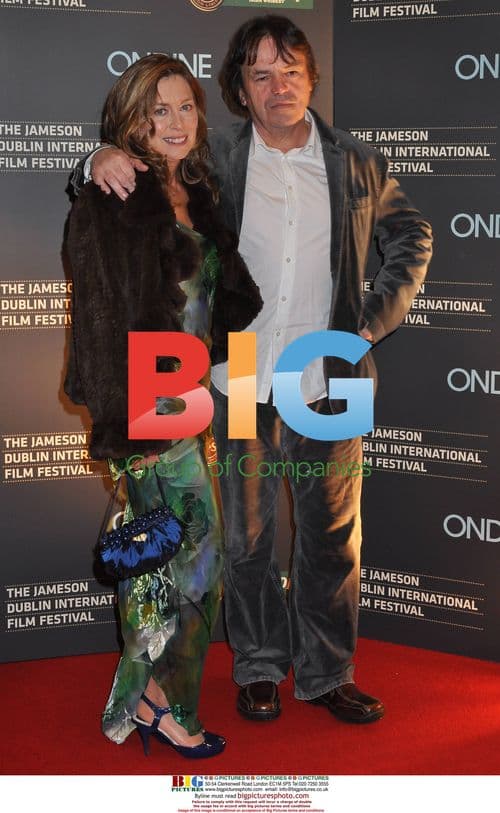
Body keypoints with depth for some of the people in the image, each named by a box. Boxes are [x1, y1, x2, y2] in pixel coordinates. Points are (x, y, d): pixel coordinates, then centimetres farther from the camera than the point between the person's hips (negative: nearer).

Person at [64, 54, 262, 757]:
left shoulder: (197, 196, 12)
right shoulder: (109, 203, -13)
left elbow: (225, 302, 18)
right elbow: (101, 319, -16)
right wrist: (126, 418, -19)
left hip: (188, 396, 8)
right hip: (147, 404, -8)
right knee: (193, 553, -3)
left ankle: (140, 699, 26)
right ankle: (164, 704, 13)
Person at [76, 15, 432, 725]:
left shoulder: (356, 164, 4)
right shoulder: (215, 158, 0)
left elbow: (411, 235, 16)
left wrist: (378, 318, 5)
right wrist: (108, 159, -16)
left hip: (330, 384, 1)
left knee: (332, 538, 9)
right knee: (249, 539, 11)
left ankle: (326, 674, 25)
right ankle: (259, 668, 28)